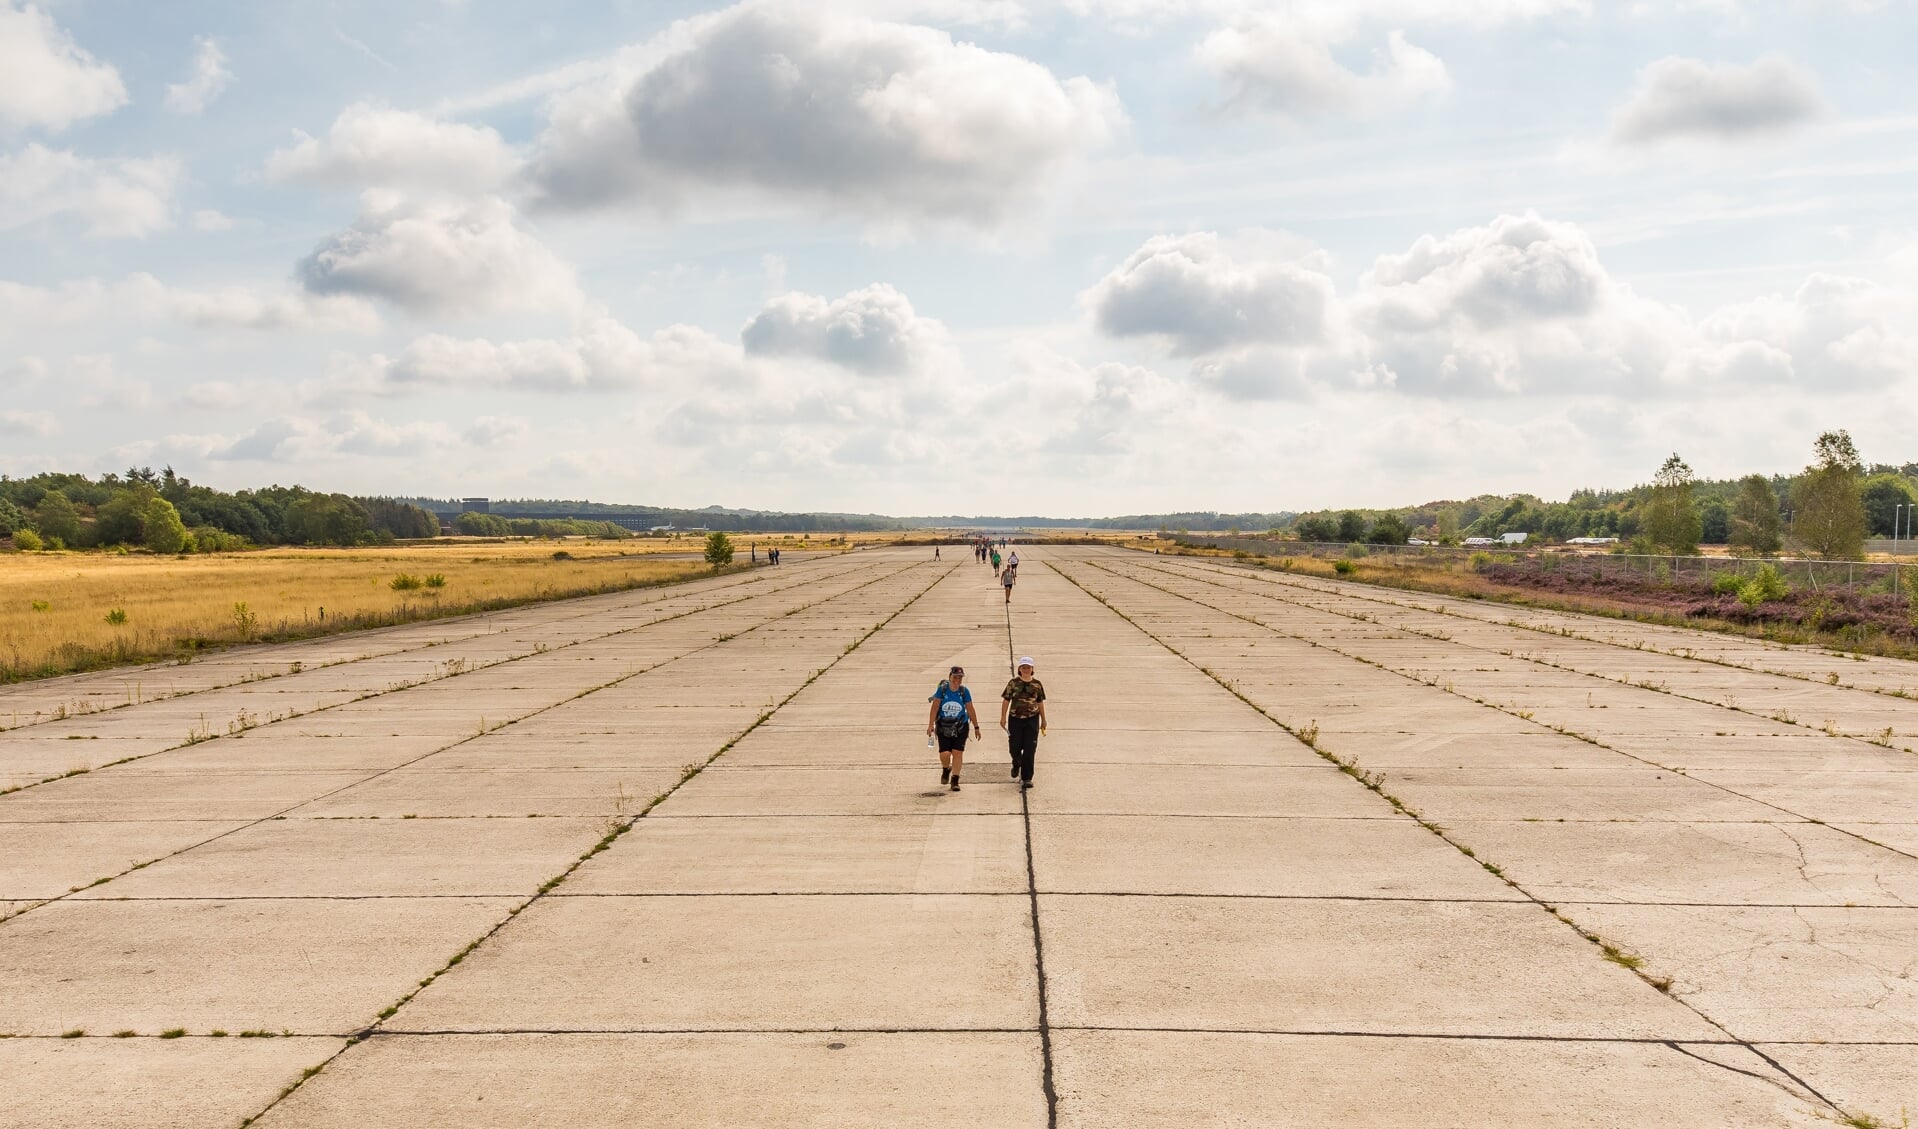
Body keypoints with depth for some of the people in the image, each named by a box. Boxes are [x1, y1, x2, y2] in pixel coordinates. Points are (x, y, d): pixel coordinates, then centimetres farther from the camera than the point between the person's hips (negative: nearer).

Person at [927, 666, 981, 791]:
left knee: (958, 753, -4)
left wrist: (976, 727, 6)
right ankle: (946, 769, 27)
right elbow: (935, 708, -9)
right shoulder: (942, 689, -8)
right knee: (945, 754, -8)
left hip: (960, 727, 1)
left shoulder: (964, 691, -4)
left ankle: (955, 780, 8)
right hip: (943, 727, -1)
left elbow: (970, 710, 3)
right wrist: (930, 725, -14)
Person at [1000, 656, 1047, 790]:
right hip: (1015, 719, 0)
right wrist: (1003, 717, -4)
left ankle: (1026, 779, 3)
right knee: (1014, 747, 4)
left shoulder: (1037, 684, 3)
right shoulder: (1013, 683, -1)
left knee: (1029, 750, -3)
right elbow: (1006, 700, 1)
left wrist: (1043, 720, 14)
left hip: (1032, 720, 0)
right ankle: (1016, 765, 39)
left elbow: (1040, 703, 11)